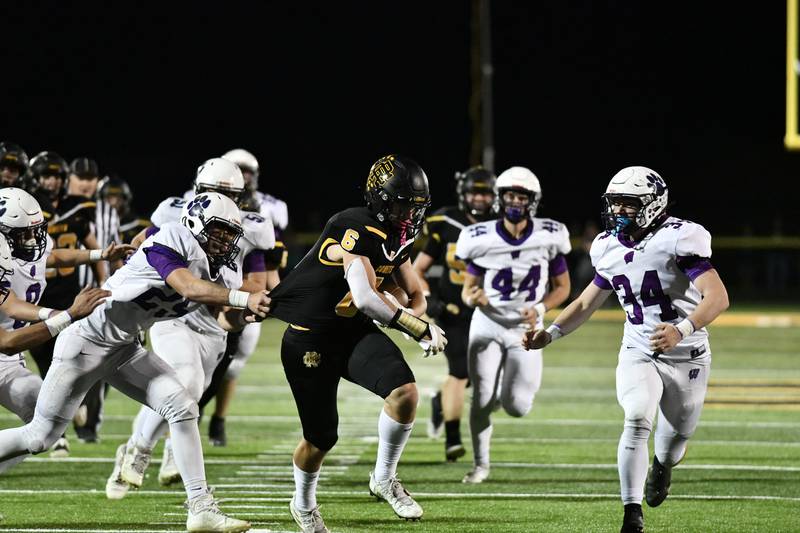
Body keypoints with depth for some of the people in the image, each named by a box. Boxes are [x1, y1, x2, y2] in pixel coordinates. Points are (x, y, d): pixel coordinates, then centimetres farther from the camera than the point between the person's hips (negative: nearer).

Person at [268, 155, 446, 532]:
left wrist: (415, 318, -10)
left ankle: (384, 479, 3)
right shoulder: (359, 229, -25)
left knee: (404, 391, -19)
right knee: (321, 438, 4)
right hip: (311, 341, -7)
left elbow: (415, 295, 15)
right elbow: (365, 297, -35)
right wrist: (422, 329, -28)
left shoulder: (396, 238, 3)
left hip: (355, 332, 7)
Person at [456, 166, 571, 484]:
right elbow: (468, 289, 0)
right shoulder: (483, 240, -10)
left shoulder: (548, 238, -8)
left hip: (526, 327, 0)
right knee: (481, 399, -7)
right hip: (488, 323, 0)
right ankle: (480, 464, 14)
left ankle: (516, 386, 28)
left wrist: (540, 308, -14)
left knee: (516, 406, -11)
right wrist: (474, 297, -24)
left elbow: (562, 287, 4)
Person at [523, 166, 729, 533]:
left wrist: (683, 330, -43)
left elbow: (718, 297, -28)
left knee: (674, 441, 13)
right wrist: (550, 334, -1)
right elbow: (587, 303, 13)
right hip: (638, 353, 3)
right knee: (637, 420, -24)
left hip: (686, 355, -3)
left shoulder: (677, 239, -20)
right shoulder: (610, 248, -1)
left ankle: (661, 467, 52)